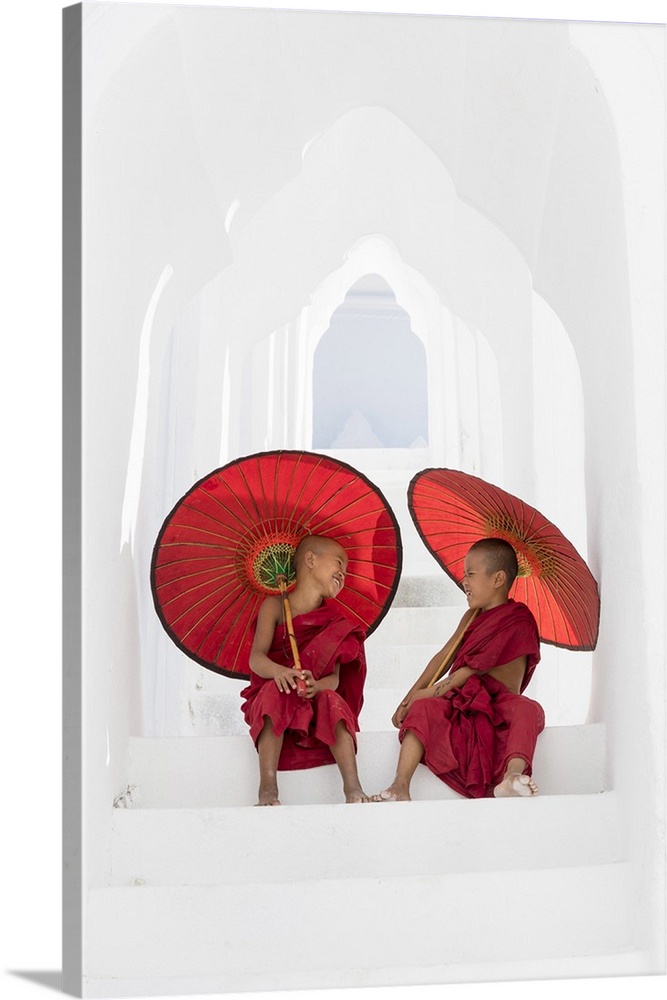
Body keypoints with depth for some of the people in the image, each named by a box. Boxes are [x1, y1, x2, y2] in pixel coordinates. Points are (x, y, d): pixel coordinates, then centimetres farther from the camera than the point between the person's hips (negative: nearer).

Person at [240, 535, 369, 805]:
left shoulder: (334, 620, 4)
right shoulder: (274, 606, -4)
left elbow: (335, 677, -9)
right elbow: (256, 658, -18)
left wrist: (316, 686, -33)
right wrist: (278, 671, -42)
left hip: (314, 702, 2)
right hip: (274, 702, -2)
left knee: (332, 700, -30)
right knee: (276, 691, -34)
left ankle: (353, 788, -35)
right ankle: (268, 790, -38)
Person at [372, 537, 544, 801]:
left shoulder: (517, 619, -7)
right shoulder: (472, 617, 18)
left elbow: (475, 668, -12)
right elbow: (444, 656, 17)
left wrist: (431, 692, -12)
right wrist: (409, 698, 8)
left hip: (500, 701, -5)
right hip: (464, 703, 5)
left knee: (528, 710, -35)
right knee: (423, 708, -22)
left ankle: (511, 776, -56)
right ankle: (400, 787, -34)